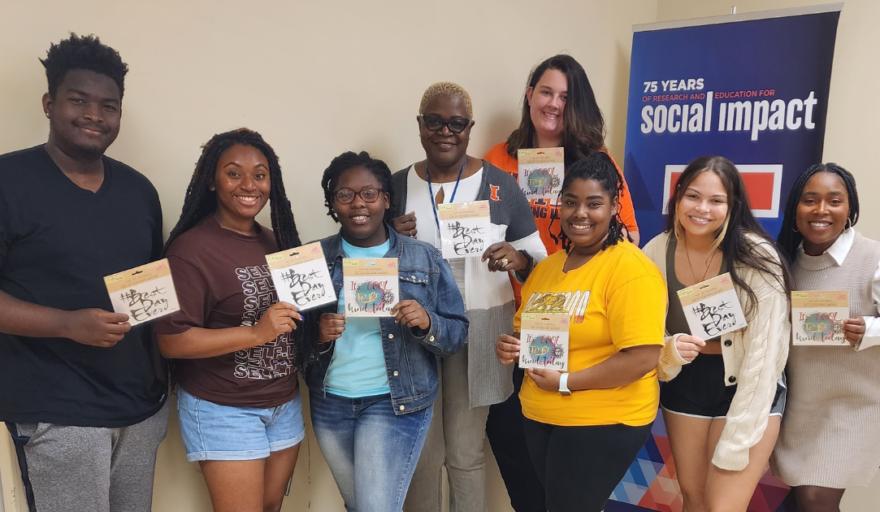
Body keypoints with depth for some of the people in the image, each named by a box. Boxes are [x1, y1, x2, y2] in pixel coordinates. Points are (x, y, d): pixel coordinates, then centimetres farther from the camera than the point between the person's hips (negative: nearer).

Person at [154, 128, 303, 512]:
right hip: (223, 411, -7)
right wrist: (256, 333, -27)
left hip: (285, 405, 7)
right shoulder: (191, 248, -16)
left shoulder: (275, 240, 7)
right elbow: (171, 341, -20)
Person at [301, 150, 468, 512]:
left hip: (396, 402, -3)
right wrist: (317, 335, -18)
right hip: (329, 403, 3)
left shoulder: (425, 259, -6)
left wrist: (426, 323, -23)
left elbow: (458, 333, -4)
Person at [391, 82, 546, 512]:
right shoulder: (397, 186, 2)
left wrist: (516, 259, -22)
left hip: (478, 333, -1)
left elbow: (537, 258, 0)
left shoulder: (500, 185, -3)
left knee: (466, 453, 13)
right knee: (421, 452, 15)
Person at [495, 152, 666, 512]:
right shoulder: (546, 266, 8)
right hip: (539, 418, 7)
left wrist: (566, 382, -20)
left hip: (603, 423, -7)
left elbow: (643, 359, -22)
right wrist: (510, 347, -4)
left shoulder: (631, 269, -16)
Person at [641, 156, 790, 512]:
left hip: (749, 391, -3)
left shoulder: (756, 257, -20)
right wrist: (667, 352, -25)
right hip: (684, 386, 4)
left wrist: (734, 445, -19)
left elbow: (764, 355, -19)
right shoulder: (656, 253, -10)